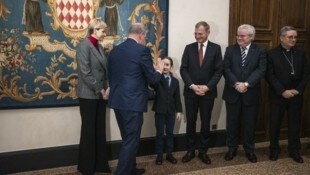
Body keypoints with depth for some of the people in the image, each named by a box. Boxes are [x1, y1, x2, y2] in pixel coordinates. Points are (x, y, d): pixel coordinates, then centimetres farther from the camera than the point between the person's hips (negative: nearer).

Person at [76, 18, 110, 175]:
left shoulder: (99, 46, 12)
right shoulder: (84, 46, -11)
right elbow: (85, 73, -18)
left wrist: (107, 87, -2)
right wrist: (100, 90, -15)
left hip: (101, 95, 7)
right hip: (89, 95, -7)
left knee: (100, 130, 12)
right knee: (89, 130, 3)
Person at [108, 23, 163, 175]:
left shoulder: (114, 50, 9)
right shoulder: (142, 50, -11)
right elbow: (152, 79, -9)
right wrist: (159, 70, 10)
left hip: (117, 100, 8)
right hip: (133, 102, -8)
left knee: (128, 138, 21)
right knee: (131, 140, 3)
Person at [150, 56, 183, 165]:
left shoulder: (175, 81, 6)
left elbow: (177, 97, 7)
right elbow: (152, 83, -30)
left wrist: (179, 110, 3)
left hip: (171, 111, 3)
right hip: (160, 111, -3)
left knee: (170, 133, 12)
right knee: (160, 133, 6)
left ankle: (169, 154, 23)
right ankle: (159, 155, 17)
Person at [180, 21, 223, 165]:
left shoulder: (215, 48, 1)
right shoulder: (189, 48, 5)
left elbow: (218, 71, -3)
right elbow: (183, 69, -1)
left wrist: (207, 87, -14)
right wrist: (192, 86, -13)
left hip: (208, 92, -1)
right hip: (190, 91, 1)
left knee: (206, 123, 8)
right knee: (190, 122, 6)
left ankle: (203, 151, 22)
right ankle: (190, 150, 19)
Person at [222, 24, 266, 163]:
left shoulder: (260, 51, 1)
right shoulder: (230, 49, 3)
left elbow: (261, 70, -10)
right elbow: (226, 69, -5)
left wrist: (246, 84, -22)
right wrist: (236, 84, -18)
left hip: (251, 93, -1)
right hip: (232, 92, 1)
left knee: (249, 123, 10)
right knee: (232, 122, 9)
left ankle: (249, 149, 27)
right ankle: (232, 148, 25)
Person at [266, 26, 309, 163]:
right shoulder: (271, 54, -4)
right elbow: (269, 76, -10)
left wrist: (298, 90, -10)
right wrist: (282, 91, -16)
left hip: (296, 95, 3)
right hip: (277, 96, -2)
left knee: (295, 124, 10)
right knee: (275, 124, 8)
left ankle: (294, 150, 25)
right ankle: (274, 149, 24)